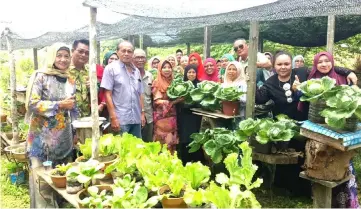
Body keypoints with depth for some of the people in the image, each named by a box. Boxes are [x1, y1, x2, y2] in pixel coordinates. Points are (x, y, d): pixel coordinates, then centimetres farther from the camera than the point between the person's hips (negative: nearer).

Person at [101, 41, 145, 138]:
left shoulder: (136, 71, 13)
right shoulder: (111, 68, -3)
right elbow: (108, 94, -9)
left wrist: (142, 112, 12)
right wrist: (113, 117, -14)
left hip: (136, 119, 6)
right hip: (120, 120, -6)